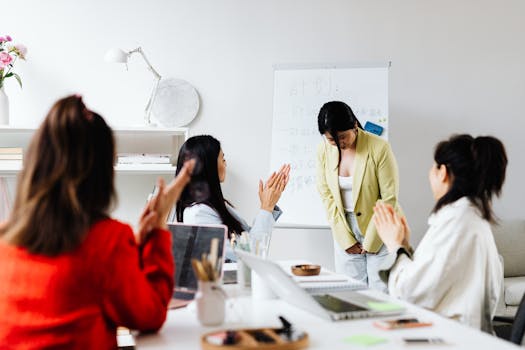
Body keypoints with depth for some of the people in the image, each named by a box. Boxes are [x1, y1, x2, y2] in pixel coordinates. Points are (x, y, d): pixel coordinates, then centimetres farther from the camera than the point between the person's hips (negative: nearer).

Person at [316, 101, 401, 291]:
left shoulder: (379, 148, -16)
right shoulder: (324, 150, -4)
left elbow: (389, 199, -13)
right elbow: (327, 195, 0)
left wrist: (370, 241, -10)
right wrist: (345, 239, -5)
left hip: (379, 232, -3)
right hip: (345, 230, 4)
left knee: (381, 293, -3)